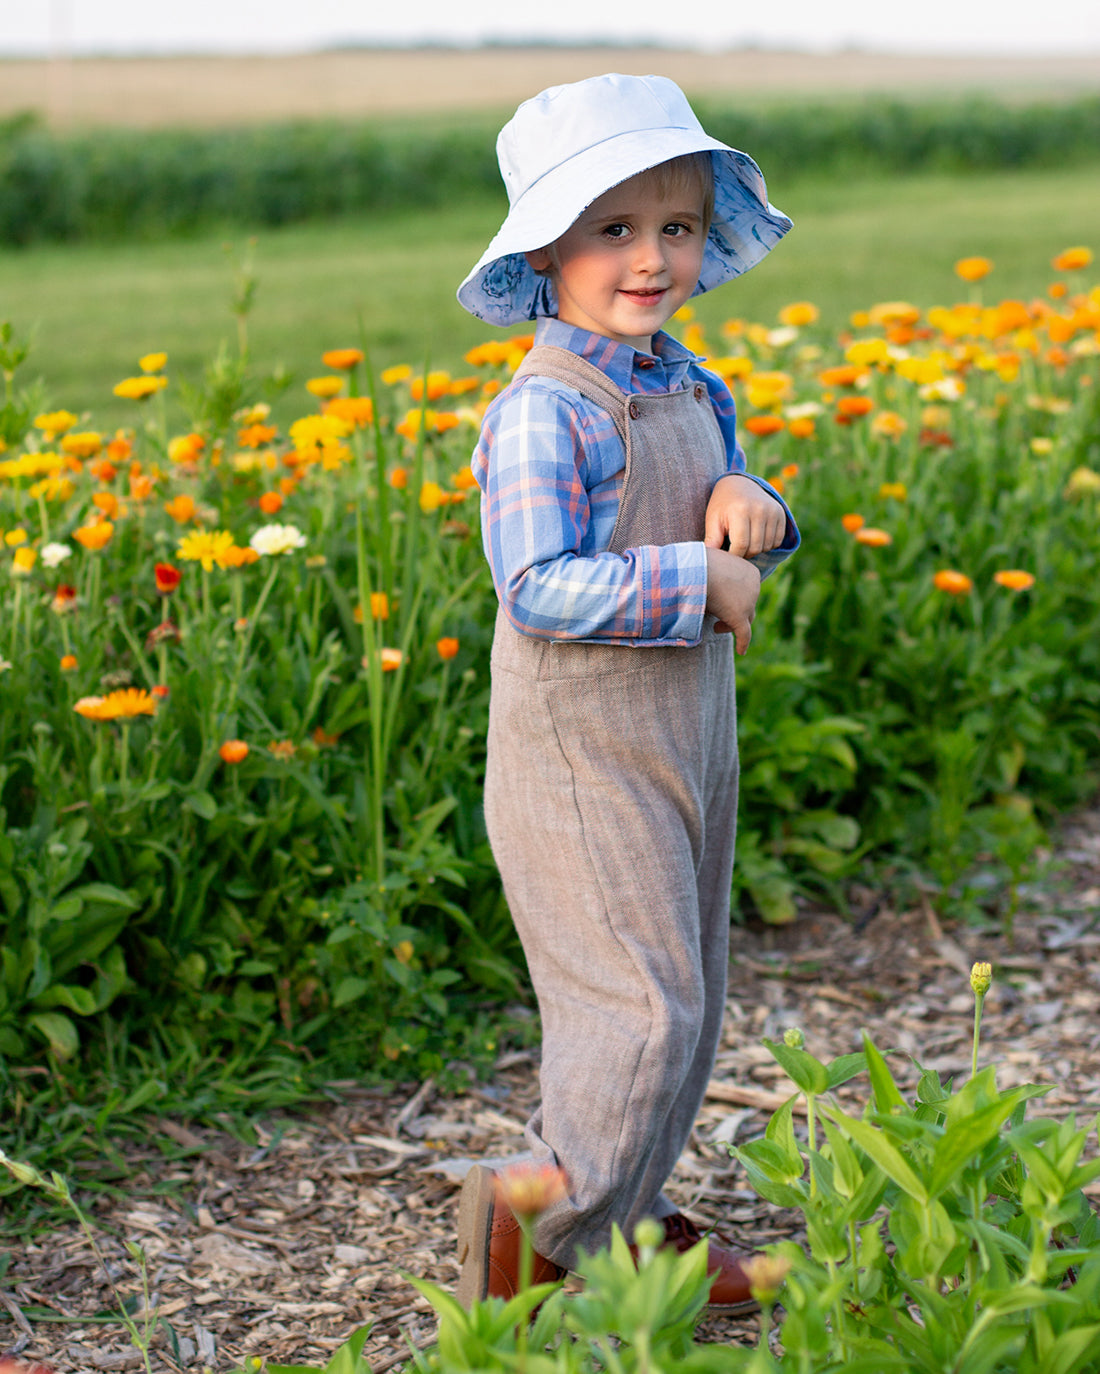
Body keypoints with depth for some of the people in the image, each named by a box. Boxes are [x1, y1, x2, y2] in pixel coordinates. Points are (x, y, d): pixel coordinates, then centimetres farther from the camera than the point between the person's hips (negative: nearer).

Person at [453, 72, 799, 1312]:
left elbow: (728, 541, 17)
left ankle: (620, 1212, 28)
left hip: (688, 739, 9)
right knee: (642, 1005, -11)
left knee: (686, 998, 15)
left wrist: (749, 505, -7)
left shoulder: (687, 388, 9)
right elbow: (542, 586, -25)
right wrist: (703, 583, -21)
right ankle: (543, 1240, 2)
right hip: (582, 756, -9)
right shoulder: (544, 413, -18)